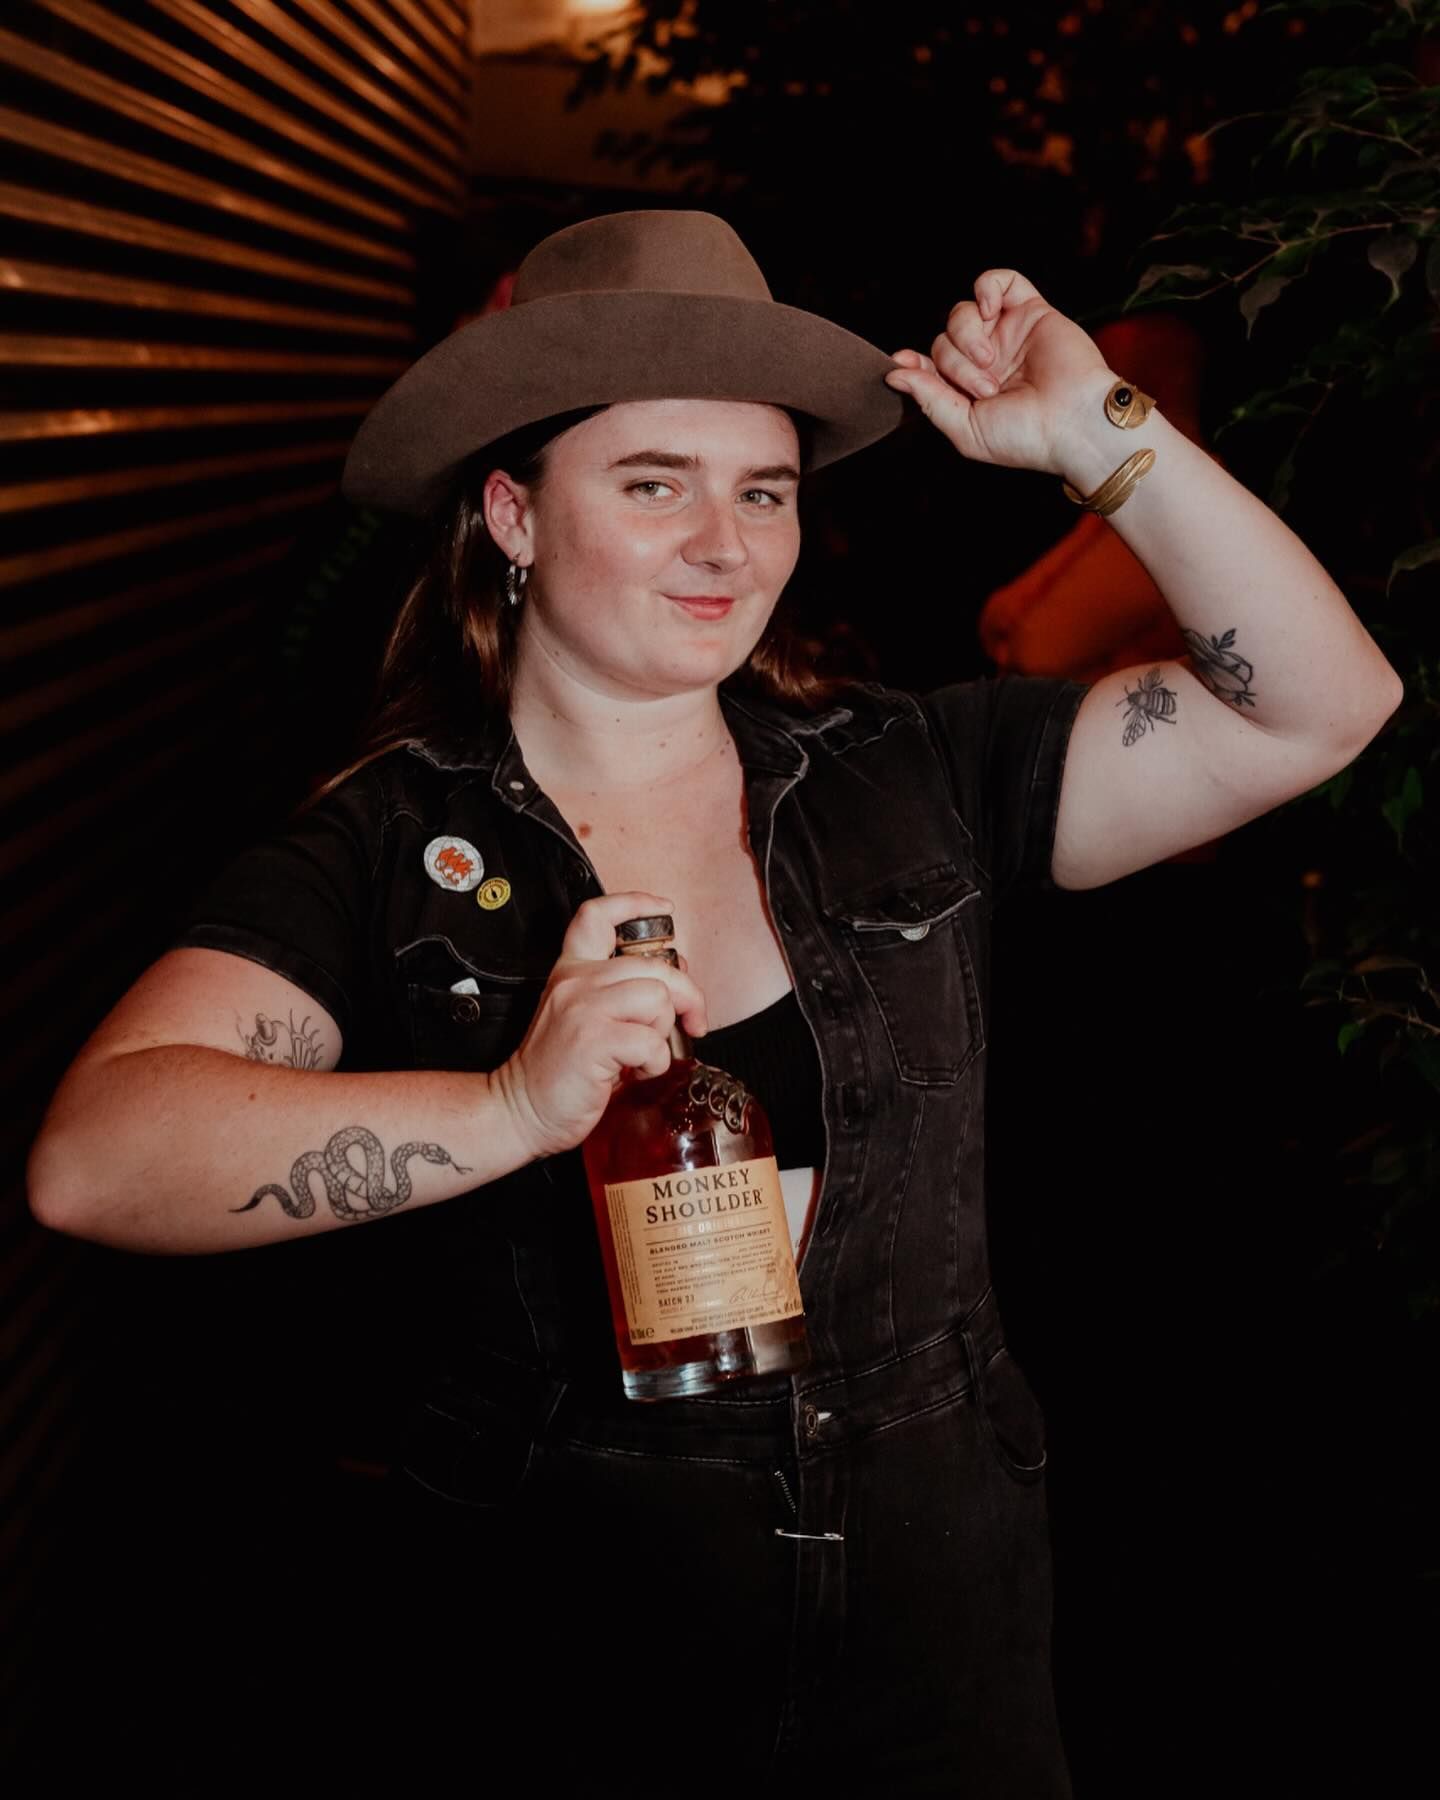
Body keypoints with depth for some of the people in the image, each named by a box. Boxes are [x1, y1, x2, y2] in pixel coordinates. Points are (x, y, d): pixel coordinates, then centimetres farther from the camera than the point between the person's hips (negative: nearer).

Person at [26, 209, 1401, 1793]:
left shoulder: (906, 780, 0)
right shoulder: (381, 851, -8)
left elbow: (1321, 707, -2)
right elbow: (90, 1161, -23)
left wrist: (1100, 439, -11)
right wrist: (515, 1107, -34)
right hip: (553, 1662, -2)